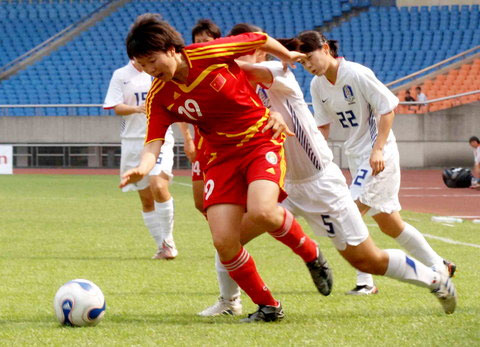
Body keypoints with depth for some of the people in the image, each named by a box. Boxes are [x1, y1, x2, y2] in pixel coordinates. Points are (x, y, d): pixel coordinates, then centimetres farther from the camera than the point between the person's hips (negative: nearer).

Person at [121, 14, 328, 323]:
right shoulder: (159, 96, -6)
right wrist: (143, 168, -35)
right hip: (222, 156, 4)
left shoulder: (211, 54, -16)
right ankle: (268, 306, 10)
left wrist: (288, 56, 18)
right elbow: (154, 141, -13)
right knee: (224, 242, -11)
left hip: (262, 141, -4)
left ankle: (310, 253, 1)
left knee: (261, 211, -31)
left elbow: (259, 41, -1)